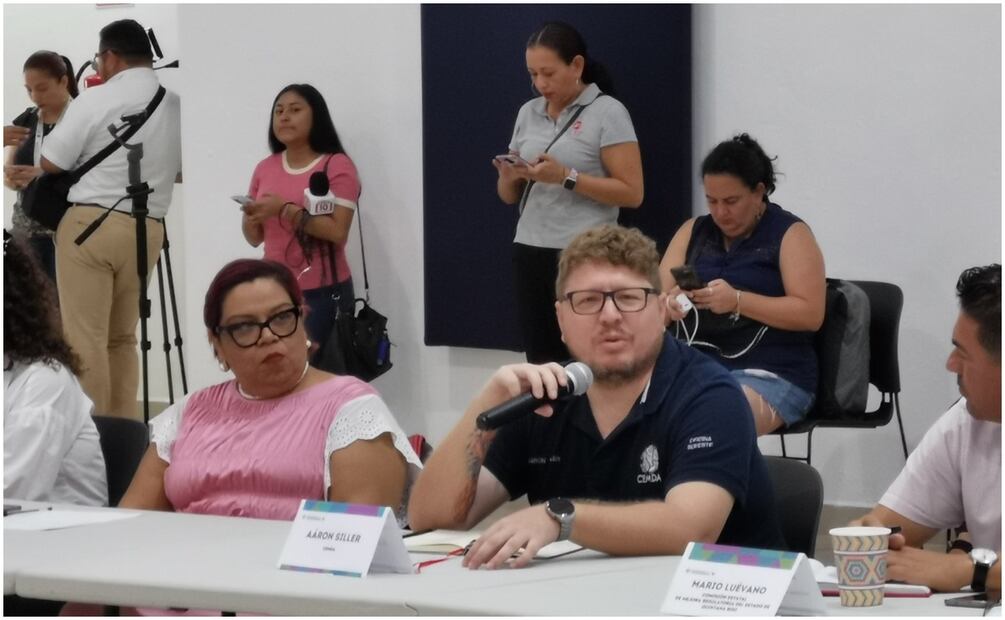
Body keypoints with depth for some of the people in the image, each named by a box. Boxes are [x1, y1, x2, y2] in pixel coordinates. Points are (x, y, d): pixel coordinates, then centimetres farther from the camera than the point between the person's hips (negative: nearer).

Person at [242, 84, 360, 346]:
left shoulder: (337, 165, -6)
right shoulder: (265, 168, 11)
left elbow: (338, 232, -17)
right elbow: (255, 238, 14)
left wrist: (285, 210, -20)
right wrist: (251, 216, -7)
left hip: (323, 293, -5)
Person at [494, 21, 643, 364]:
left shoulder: (607, 112, -5)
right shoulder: (528, 113, 13)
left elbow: (632, 193, -11)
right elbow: (510, 196, 19)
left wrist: (565, 177, -17)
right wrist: (508, 177, -4)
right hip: (530, 252, 6)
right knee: (541, 364, 1)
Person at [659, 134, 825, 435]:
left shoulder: (790, 234, 2)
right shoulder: (693, 232, 16)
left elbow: (811, 313, -8)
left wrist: (737, 301, -19)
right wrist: (668, 305, -15)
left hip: (771, 374, -4)